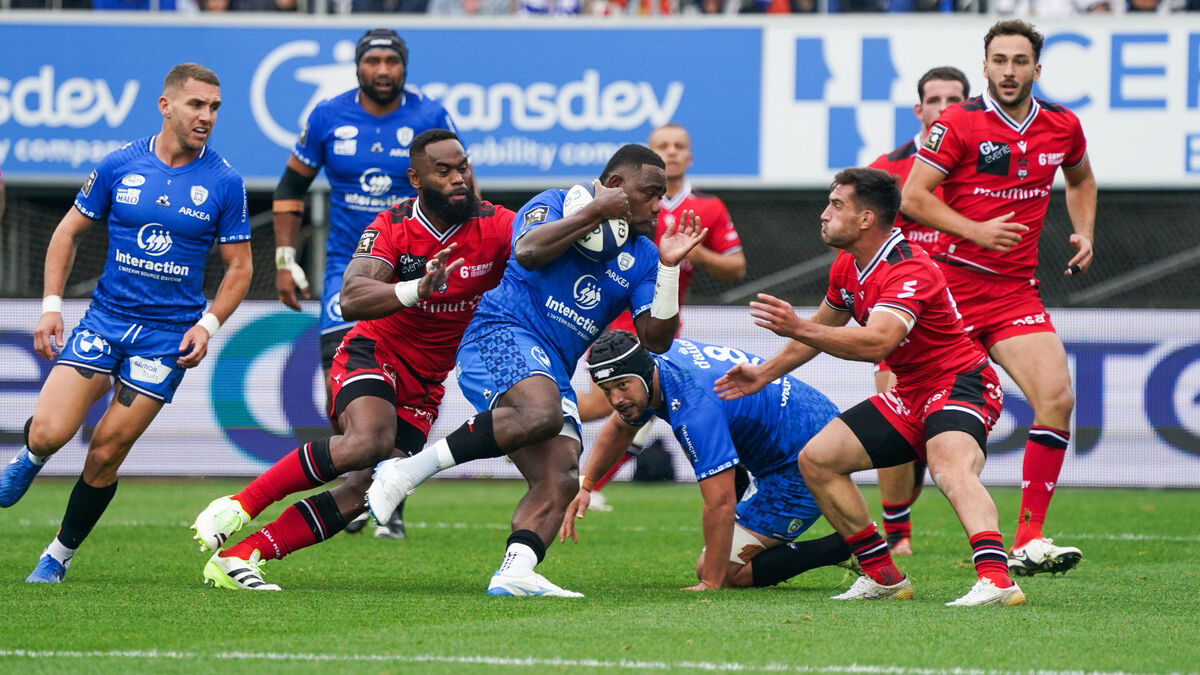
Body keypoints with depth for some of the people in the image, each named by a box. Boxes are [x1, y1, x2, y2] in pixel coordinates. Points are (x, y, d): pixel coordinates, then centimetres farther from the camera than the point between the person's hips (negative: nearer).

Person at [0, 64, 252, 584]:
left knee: (105, 454, -3)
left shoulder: (224, 182, -3)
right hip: (104, 319, 1)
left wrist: (207, 325, -9)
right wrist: (51, 305, 0)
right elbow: (69, 232, 10)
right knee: (49, 433, -15)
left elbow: (238, 267, 5)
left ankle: (61, 554, 16)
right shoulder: (119, 165, -1)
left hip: (167, 336, -1)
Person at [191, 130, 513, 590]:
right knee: (369, 441, -33)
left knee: (372, 491, -10)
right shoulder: (393, 228, -17)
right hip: (373, 355, -4)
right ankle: (239, 506, -20)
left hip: (425, 385, 4)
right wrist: (417, 289, -48)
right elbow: (352, 301, -31)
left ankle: (239, 556, -5)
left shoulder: (496, 227, -11)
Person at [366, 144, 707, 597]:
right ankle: (408, 472, -29)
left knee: (559, 481, -13)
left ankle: (514, 573, -26)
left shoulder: (641, 256, 19)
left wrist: (669, 268, 1)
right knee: (542, 413, -37)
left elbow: (656, 340, 11)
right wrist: (596, 213, -12)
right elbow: (528, 251, -19)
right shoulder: (558, 203, 3)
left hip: (552, 372, 8)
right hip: (501, 334, -8)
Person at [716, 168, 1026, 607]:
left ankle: (996, 578, -57)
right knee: (816, 459, 4)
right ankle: (884, 577, 7)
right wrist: (765, 373, 28)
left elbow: (876, 343, -40)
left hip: (959, 384, -10)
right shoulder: (847, 267, 6)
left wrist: (799, 328, -46)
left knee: (950, 470, -38)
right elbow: (824, 326, 26)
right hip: (911, 395, 10)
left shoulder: (909, 272, -25)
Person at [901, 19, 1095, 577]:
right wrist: (976, 230, -20)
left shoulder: (1062, 127, 7)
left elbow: (1080, 178, 28)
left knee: (1057, 398, -15)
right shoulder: (959, 124, -8)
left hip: (1016, 290, 3)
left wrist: (1084, 233, 12)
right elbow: (913, 197, -10)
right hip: (951, 284, -3)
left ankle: (1028, 544, -13)